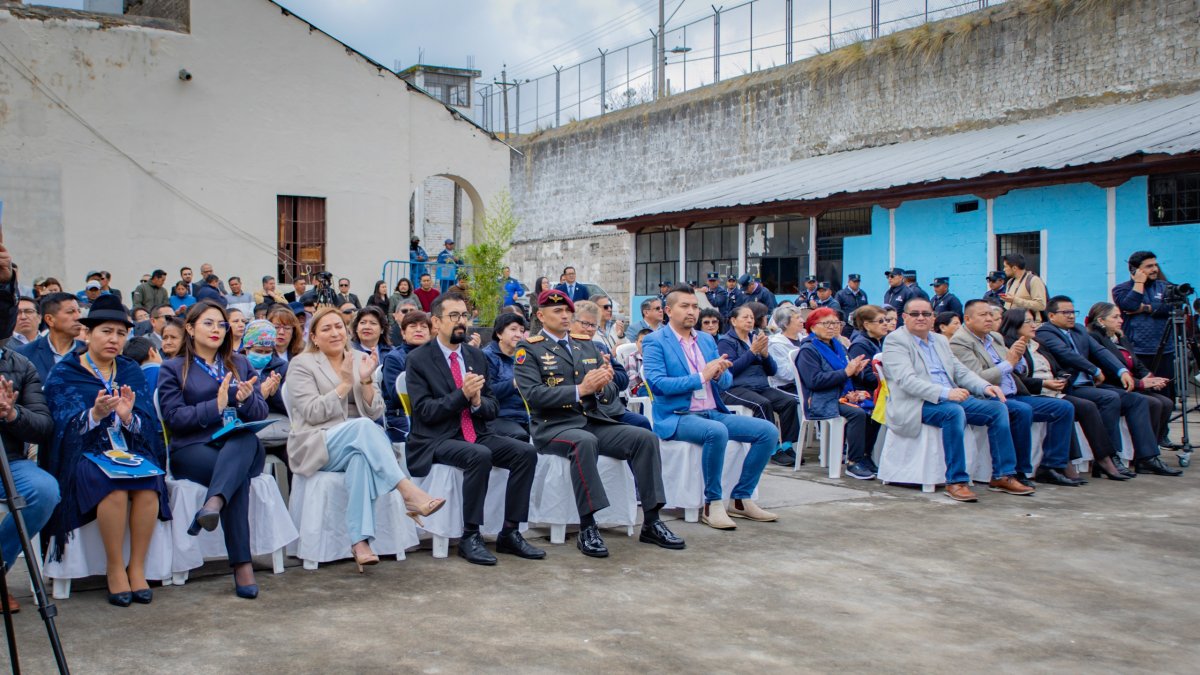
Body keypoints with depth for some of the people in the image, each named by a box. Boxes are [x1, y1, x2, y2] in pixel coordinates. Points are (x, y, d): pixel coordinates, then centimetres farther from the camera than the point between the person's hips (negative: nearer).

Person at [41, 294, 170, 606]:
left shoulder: (131, 372, 14)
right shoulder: (63, 374, 5)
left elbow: (149, 427, 4)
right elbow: (62, 428, -7)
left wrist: (127, 416, -18)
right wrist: (95, 414, -26)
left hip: (130, 451, 3)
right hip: (84, 454, -3)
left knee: (149, 481, -30)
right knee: (114, 485, -34)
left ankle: (137, 567, -20)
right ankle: (114, 568, -19)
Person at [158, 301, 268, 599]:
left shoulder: (240, 364, 24)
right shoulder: (173, 369, 14)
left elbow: (261, 412, 13)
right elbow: (174, 417, -2)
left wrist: (246, 399, -10)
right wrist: (216, 406, -13)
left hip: (241, 445, 2)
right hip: (193, 449, -2)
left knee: (246, 440, -38)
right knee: (238, 475, -36)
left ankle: (213, 503, -59)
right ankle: (242, 565, -43)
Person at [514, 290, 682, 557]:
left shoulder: (587, 346, 20)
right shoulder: (528, 350, 2)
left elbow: (611, 392, 16)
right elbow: (533, 394, -14)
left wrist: (601, 386, -9)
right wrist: (580, 390, -21)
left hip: (594, 421, 6)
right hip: (554, 426, -6)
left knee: (646, 438, -15)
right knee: (584, 442, -38)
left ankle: (651, 523, -11)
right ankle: (587, 529, -31)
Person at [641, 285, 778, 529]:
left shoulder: (707, 339, 16)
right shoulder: (655, 341, -3)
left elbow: (727, 382, 15)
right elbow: (656, 383, -16)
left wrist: (719, 374, -10)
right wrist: (701, 377, -18)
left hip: (713, 413, 7)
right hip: (676, 417, -7)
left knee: (769, 431, -8)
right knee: (717, 431, -36)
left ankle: (740, 498, 2)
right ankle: (712, 504, -20)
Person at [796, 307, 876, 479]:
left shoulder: (838, 346, 21)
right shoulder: (808, 350, -4)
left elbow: (849, 376, 27)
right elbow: (814, 381, -18)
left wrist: (856, 370, 1)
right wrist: (846, 372, -19)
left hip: (843, 396, 7)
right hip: (820, 402, -7)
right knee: (857, 413, -31)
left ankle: (866, 456, -12)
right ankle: (853, 462, -23)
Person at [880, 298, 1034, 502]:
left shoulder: (941, 340, 21)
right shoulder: (895, 341, -4)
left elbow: (960, 371, 20)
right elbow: (906, 380, -18)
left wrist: (985, 387, -2)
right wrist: (945, 393, -30)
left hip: (951, 399, 8)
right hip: (916, 404, -8)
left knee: (998, 408, -8)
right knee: (954, 411, -35)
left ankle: (1002, 476, -3)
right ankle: (956, 481, -28)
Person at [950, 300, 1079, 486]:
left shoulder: (996, 337, 18)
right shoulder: (959, 342, -8)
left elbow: (1019, 370, 21)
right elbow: (977, 379, -20)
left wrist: (1018, 356, -1)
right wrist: (1008, 362, -15)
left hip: (1013, 396, 9)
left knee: (1064, 408, -1)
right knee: (1023, 411, -35)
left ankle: (1050, 467, 0)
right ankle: (1020, 472, -22)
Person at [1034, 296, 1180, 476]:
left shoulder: (1079, 330, 22)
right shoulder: (1044, 332, -4)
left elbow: (1100, 351, 11)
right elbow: (1066, 353, -18)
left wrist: (1122, 371, -5)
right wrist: (1096, 371, -10)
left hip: (1089, 385, 9)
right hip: (1070, 388, -9)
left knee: (1138, 400, -2)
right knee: (1110, 398, -30)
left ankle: (1146, 458, -6)